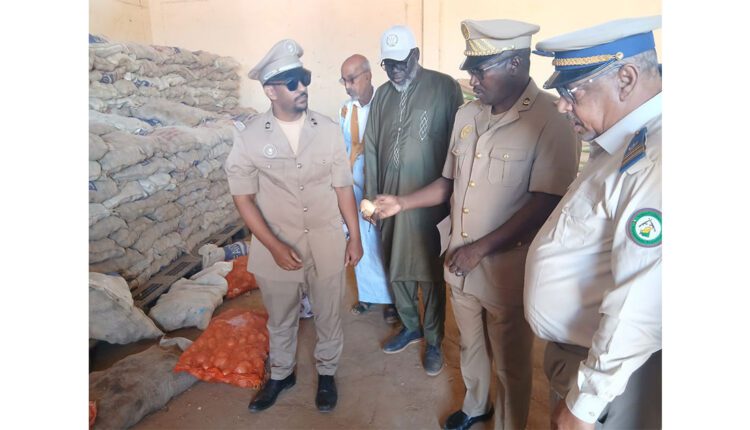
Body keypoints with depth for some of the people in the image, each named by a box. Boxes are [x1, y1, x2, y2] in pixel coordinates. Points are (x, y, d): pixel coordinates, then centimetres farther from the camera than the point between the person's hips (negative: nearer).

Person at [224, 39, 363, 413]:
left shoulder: (328, 130, -7)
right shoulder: (252, 137, -10)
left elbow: (343, 187, 0)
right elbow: (243, 197, -6)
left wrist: (355, 237, 2)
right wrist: (274, 246, -14)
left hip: (326, 242, 1)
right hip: (277, 246, 0)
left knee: (327, 316, 17)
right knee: (281, 319, 20)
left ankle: (326, 373, 43)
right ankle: (280, 374, 46)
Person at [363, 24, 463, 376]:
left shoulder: (444, 87, -7)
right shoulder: (382, 95, 9)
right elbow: (371, 148, 10)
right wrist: (370, 196, 8)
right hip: (391, 198, 5)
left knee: (430, 274, 6)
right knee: (396, 268, 15)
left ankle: (434, 341, 25)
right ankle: (410, 327, 37)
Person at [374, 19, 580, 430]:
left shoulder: (551, 121, -17)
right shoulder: (466, 114, 3)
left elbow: (545, 206, -20)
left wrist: (479, 248, -19)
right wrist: (401, 203, 1)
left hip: (507, 271, -6)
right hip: (461, 265, 6)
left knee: (510, 366, 16)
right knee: (471, 347, 27)